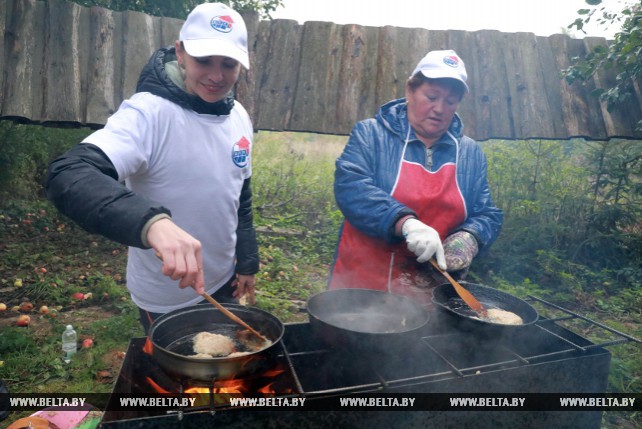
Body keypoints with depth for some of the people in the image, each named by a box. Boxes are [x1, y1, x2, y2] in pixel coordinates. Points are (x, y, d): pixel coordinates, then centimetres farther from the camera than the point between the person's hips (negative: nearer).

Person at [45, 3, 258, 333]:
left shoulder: (239, 117, -3)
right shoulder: (150, 113, -23)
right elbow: (68, 176, -38)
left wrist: (247, 261, 10)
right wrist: (151, 220, -54)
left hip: (223, 283, 6)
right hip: (167, 301, -6)